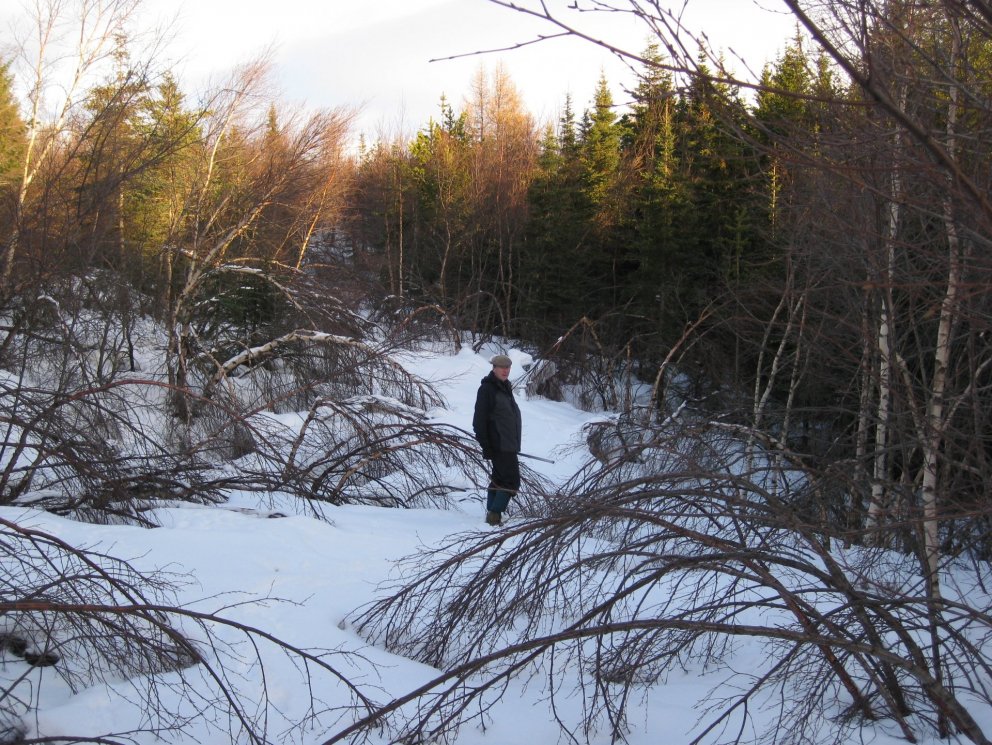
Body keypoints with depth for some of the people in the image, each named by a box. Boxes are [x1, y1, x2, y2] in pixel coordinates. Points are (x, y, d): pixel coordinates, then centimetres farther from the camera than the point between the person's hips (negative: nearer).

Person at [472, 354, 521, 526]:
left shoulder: (505, 387, 15)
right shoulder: (487, 389, -12)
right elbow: (479, 420, -15)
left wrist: (514, 443, 22)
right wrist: (485, 445, -19)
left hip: (508, 443, 9)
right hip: (499, 445, -9)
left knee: (498, 479, 13)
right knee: (511, 481, -12)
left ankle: (492, 515, 18)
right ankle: (495, 514, -10)